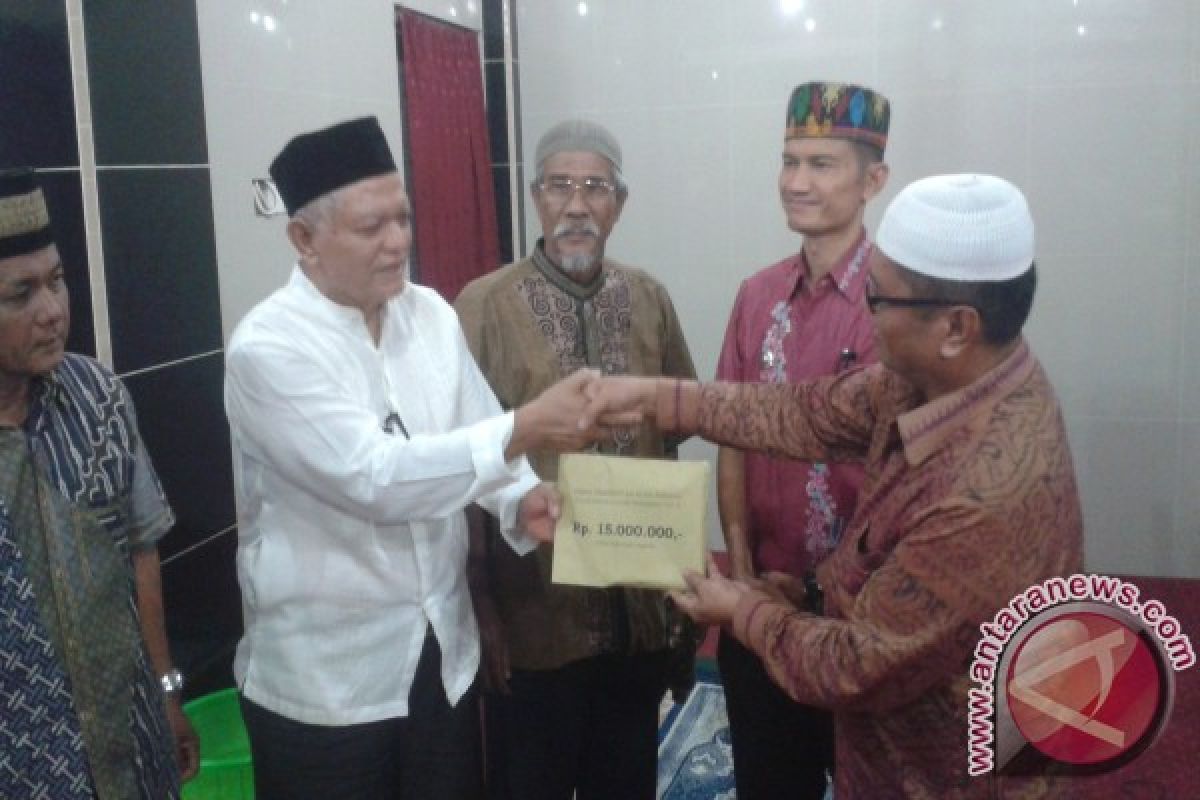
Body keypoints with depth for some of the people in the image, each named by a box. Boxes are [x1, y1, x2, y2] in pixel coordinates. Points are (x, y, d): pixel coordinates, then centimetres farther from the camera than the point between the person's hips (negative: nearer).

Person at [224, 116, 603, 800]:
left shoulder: (431, 315, 1)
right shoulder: (267, 346, -18)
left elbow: (478, 439, 3)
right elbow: (375, 476, -28)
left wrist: (521, 501, -18)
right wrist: (525, 428, -31)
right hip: (326, 675, -5)